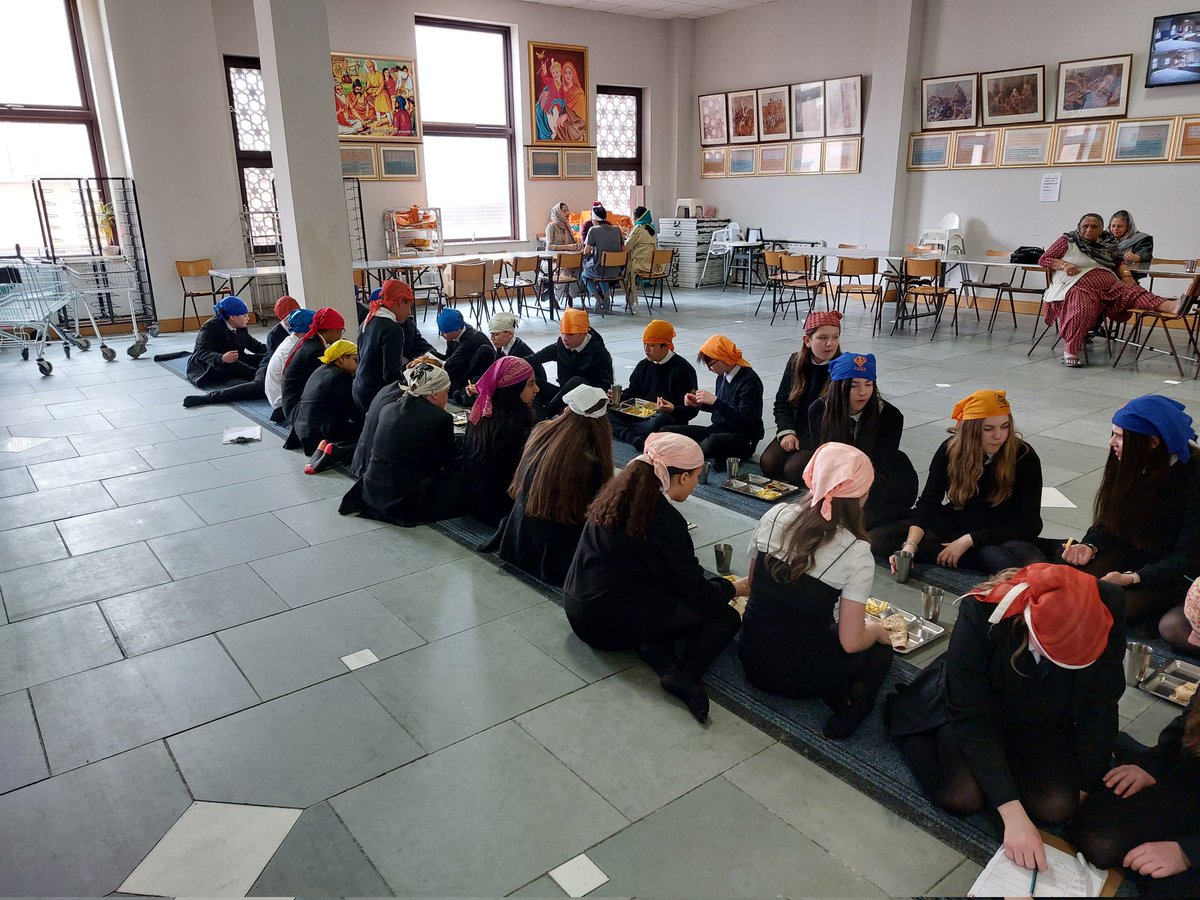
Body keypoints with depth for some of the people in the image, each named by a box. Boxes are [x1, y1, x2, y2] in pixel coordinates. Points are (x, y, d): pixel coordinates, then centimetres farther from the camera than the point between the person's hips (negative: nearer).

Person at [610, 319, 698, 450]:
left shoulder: (683, 369, -5)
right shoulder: (643, 366, 15)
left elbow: (692, 409, -8)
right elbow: (633, 391, 22)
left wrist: (673, 410, -28)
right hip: (641, 417, 6)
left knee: (661, 419, -42)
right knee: (607, 412, -16)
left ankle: (620, 430, -26)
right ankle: (635, 439, -37)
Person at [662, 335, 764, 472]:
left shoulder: (750, 380, -16)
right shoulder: (723, 376, 5)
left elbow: (745, 421, -25)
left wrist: (715, 401, -28)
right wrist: (698, 404, 4)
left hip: (743, 439, -8)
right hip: (719, 430, 8)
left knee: (712, 442, -43)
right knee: (667, 431, -5)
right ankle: (719, 455, -13)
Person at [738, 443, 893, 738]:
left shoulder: (775, 516, -6)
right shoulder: (856, 553, -17)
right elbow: (851, 642, -14)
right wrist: (876, 630, 8)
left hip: (752, 659, 4)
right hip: (800, 675, -3)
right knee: (880, 648, 25)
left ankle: (840, 695, 3)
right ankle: (859, 695, -4)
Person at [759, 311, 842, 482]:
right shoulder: (796, 362, 4)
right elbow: (781, 403, 8)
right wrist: (787, 432, -7)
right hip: (795, 431, 4)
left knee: (793, 470, -25)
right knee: (768, 464, -18)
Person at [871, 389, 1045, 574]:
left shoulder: (1024, 456, -14)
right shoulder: (951, 449, -8)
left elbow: (1029, 523, -14)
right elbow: (928, 502, -11)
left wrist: (968, 540, -22)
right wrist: (910, 545, -28)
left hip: (1004, 535, -4)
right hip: (955, 524, 4)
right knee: (878, 538, -17)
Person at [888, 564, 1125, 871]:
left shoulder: (1107, 607, -27)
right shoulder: (981, 613, -36)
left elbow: (1099, 707, -12)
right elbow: (971, 716, -29)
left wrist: (1085, 786, -6)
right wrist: (1013, 814, -33)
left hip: (1042, 722, 3)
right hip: (973, 709, -3)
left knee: (1057, 808, -20)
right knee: (962, 797, -23)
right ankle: (903, 718, 6)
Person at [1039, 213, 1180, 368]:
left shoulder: (1106, 245, 22)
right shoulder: (1068, 241, 11)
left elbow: (1119, 262, 31)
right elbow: (1043, 260, 10)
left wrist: (1126, 274, 9)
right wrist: (1064, 265, -7)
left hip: (1108, 282, 5)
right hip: (1078, 285, -5)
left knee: (1132, 291, -24)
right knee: (1083, 309, -37)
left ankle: (1171, 306, -47)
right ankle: (1070, 352, -31)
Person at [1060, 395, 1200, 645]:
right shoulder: (1129, 465, -5)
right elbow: (1109, 520, 5)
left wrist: (1133, 578, -27)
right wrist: (1091, 547, -15)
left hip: (1175, 574, -3)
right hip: (1132, 553, 4)